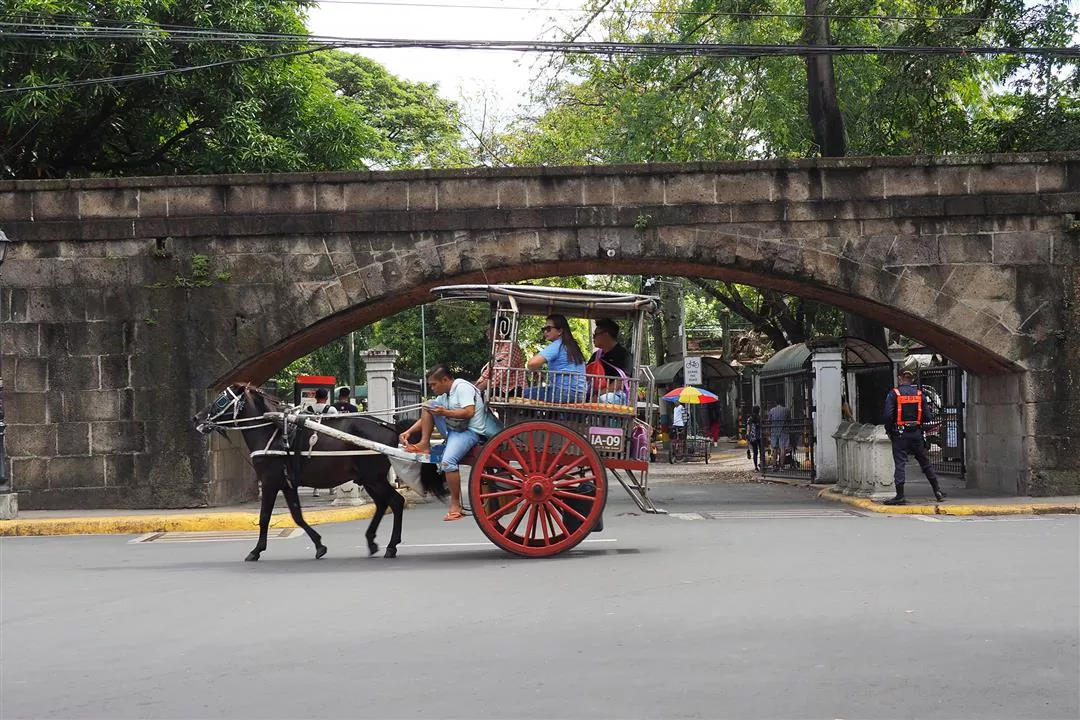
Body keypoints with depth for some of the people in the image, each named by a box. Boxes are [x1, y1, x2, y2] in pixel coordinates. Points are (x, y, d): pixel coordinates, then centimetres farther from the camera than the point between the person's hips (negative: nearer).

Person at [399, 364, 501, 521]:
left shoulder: (463, 387, -11)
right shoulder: (444, 395, 18)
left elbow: (469, 412, -22)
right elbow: (427, 416, 19)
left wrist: (445, 412, -20)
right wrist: (409, 431, 8)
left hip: (470, 431, -10)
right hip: (452, 430, 10)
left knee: (448, 461, -31)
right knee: (428, 406, 4)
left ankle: (455, 505, -23)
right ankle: (424, 445, -4)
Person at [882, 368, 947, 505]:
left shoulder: (893, 394, -7)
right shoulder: (919, 394, 4)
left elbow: (888, 415, -12)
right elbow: (927, 416, 2)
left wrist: (889, 431, 2)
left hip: (900, 434, -3)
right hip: (916, 433, 3)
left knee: (900, 464, -3)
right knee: (925, 462, 13)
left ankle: (900, 496, -7)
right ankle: (937, 491, 18)